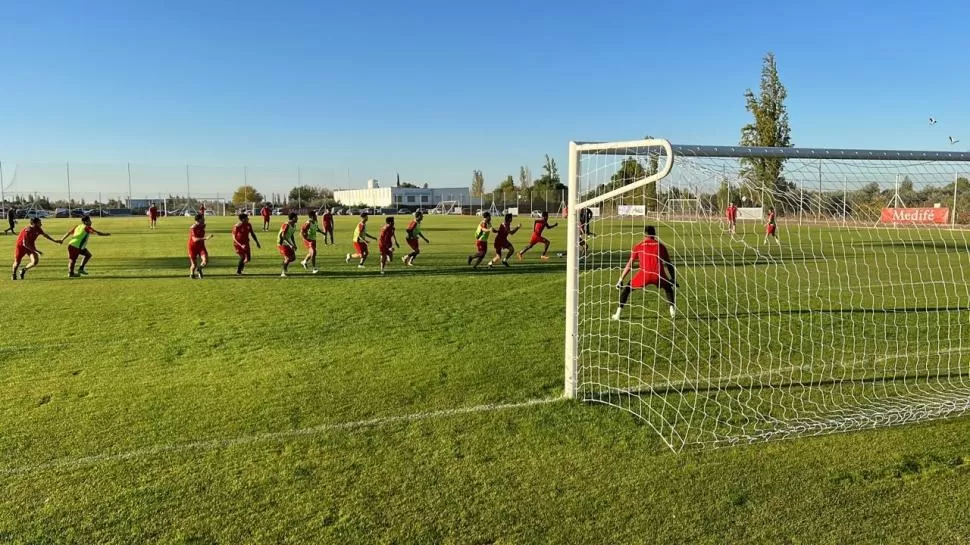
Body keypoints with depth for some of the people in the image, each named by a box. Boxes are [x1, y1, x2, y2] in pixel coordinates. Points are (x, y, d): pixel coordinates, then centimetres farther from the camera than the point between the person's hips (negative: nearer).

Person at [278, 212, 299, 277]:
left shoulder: (294, 225, 8)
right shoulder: (286, 225, -20)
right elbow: (283, 236, -26)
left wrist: (294, 245, 13)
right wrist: (290, 244, -31)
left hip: (288, 244, 9)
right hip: (282, 243, -9)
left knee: (293, 258, 4)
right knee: (288, 258, -14)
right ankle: (283, 273, -6)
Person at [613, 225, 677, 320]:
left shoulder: (638, 246, 17)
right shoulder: (660, 246, 20)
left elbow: (629, 265, 15)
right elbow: (668, 265, 23)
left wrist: (620, 279, 19)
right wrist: (673, 279, 33)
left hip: (644, 274, -1)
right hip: (658, 275, 1)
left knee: (626, 288, 18)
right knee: (668, 287, 32)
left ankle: (617, 314, 10)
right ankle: (673, 310, 21)